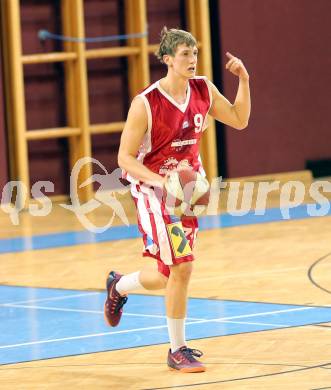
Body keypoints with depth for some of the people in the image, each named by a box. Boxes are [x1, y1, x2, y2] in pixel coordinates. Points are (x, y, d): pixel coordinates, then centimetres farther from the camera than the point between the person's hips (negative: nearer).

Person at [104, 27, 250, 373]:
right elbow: (125, 158, -15)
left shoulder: (203, 90, -2)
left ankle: (119, 286, 38)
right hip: (153, 189, -6)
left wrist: (243, 80, -5)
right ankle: (178, 350, 5)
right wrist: (161, 181, -29)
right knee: (181, 267, -14)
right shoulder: (146, 103, -19)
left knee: (168, 275, 8)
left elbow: (239, 120, 9)